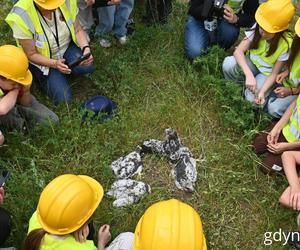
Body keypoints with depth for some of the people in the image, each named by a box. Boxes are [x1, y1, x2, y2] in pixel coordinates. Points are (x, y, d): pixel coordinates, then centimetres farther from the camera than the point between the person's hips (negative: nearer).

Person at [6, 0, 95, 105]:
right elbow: (31, 54, -19)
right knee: (63, 98, -14)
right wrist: (55, 63, -34)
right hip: (42, 60, -3)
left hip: (67, 47, 3)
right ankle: (42, 79, 16)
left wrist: (86, 48, -28)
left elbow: (78, 30, -9)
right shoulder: (21, 17, -28)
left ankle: (67, 69, 5)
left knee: (87, 66, -29)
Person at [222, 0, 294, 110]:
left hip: (266, 73, -2)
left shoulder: (286, 44, -25)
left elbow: (274, 74, -18)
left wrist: (262, 92, -34)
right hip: (251, 63, 2)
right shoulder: (257, 29, -21)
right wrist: (249, 75, -43)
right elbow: (238, 51, -29)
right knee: (228, 63, -30)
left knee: (252, 98, -27)